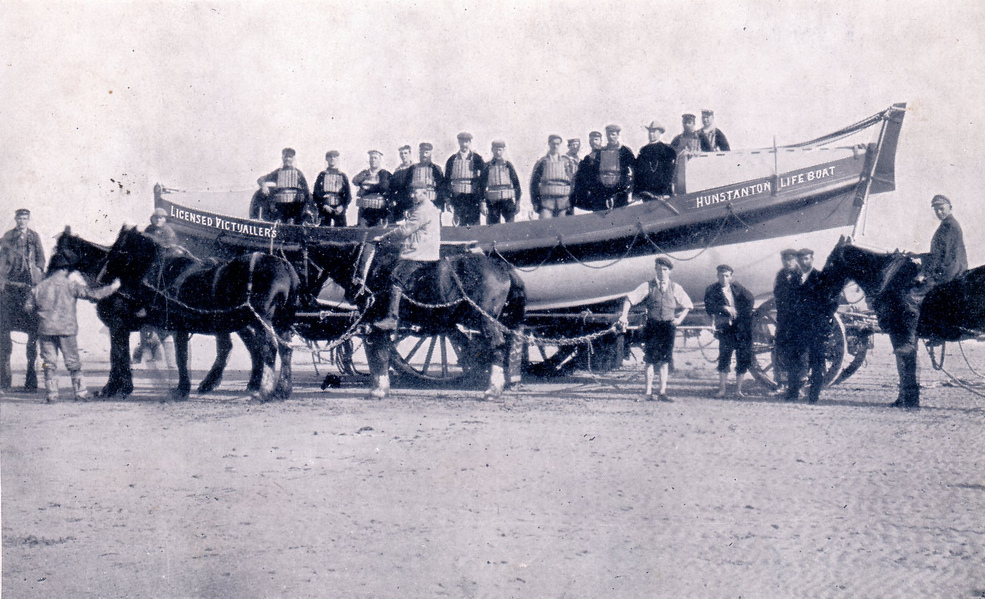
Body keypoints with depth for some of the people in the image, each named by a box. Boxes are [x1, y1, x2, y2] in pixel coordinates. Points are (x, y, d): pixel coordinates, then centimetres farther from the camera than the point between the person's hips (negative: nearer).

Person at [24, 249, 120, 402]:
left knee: (48, 362, 8)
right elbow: (92, 295, -5)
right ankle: (80, 391, 7)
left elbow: (28, 306, 12)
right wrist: (113, 287, 6)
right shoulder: (70, 284, -2)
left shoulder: (39, 287, 9)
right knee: (73, 362, 7)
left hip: (45, 330, 3)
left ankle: (50, 393, 2)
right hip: (66, 329, -3)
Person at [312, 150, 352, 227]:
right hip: (324, 209, -1)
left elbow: (348, 195, 10)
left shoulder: (342, 176, 13)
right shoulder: (322, 175, 11)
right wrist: (323, 205, -7)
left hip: (339, 209, 1)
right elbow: (316, 193, 7)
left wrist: (343, 206, -7)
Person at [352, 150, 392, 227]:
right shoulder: (364, 173, 18)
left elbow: (383, 187, -10)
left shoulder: (385, 174, 5)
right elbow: (355, 181, 4)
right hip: (364, 209, 4)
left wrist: (366, 190, -6)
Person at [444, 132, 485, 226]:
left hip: (473, 197, -1)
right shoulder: (452, 160, 11)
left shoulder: (477, 159, 6)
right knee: (461, 225, 0)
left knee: (474, 225, -5)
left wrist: (482, 200, -3)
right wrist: (448, 198, 4)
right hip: (457, 197, 1)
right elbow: (447, 180, 12)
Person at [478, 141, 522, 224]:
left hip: (507, 200, 0)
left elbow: (516, 182, 9)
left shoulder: (508, 165, 8)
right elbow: (482, 185, 6)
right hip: (492, 201, 0)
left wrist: (517, 200, 4)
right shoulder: (487, 166, 7)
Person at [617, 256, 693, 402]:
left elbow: (687, 305, 17)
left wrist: (680, 319, 1)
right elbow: (630, 299, -1)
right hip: (652, 326, -1)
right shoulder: (648, 286, 3)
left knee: (665, 360, 1)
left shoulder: (675, 288, 8)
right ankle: (649, 392, 1)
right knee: (650, 359, -3)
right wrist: (624, 315, -14)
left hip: (668, 327, 1)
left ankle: (662, 392, 6)